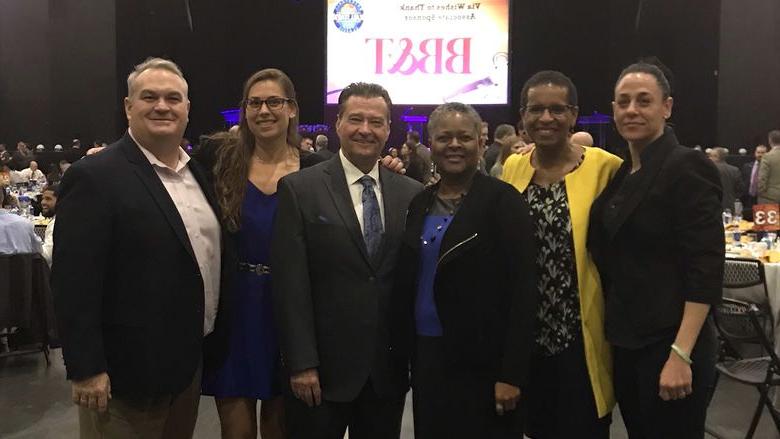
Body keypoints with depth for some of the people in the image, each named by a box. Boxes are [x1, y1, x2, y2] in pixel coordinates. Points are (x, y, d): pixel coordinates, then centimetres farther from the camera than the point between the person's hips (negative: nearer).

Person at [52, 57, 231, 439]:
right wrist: (86, 370, -19)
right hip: (126, 367, -7)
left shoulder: (198, 172, 7)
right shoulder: (94, 177, -15)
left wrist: (213, 343, 13)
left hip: (191, 361, 7)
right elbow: (73, 281, -18)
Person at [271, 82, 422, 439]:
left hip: (389, 369, 3)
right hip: (322, 367, -3)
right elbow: (291, 285, -9)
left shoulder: (412, 193, 4)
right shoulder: (299, 189, -6)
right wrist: (301, 364, -12)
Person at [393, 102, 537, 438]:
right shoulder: (420, 203, 8)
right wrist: (404, 350, 7)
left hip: (481, 360, -5)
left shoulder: (503, 200, -9)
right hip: (425, 354, 5)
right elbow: (408, 281, 12)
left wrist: (512, 373, -16)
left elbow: (522, 290, -13)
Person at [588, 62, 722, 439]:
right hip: (624, 343, 7)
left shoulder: (687, 167, -11)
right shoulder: (621, 172, 10)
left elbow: (706, 268, -16)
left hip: (668, 346, -7)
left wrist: (681, 354, -22)